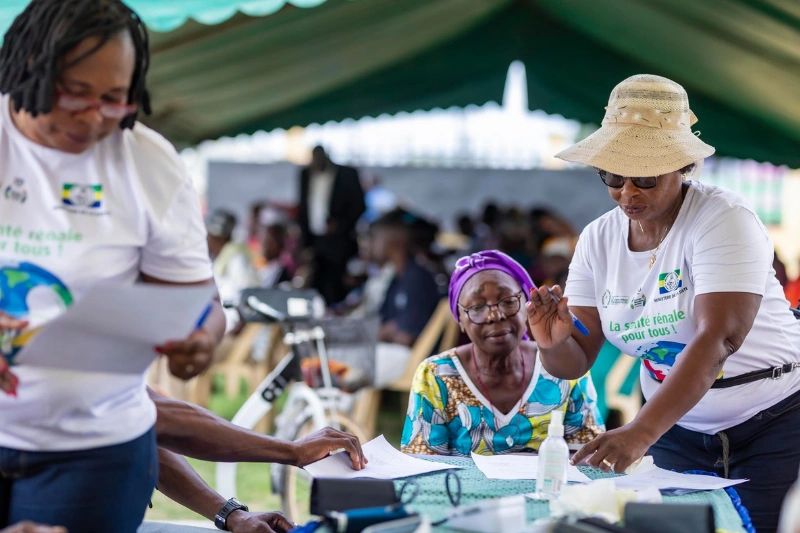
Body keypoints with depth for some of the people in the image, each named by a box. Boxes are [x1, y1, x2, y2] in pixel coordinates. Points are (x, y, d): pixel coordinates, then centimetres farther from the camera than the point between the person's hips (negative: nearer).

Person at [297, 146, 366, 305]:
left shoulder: (347, 174, -2)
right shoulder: (306, 174, 12)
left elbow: (359, 205, -3)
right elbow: (303, 208, 16)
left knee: (335, 292, -8)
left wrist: (341, 225, -14)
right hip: (314, 242, 4)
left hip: (338, 243, -4)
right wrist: (305, 240, 8)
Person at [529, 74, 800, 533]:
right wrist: (553, 343, -27)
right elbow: (577, 360, -2)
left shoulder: (725, 220, -20)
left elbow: (718, 340, -32)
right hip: (679, 430, 5)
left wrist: (642, 433, -43)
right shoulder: (599, 239, -3)